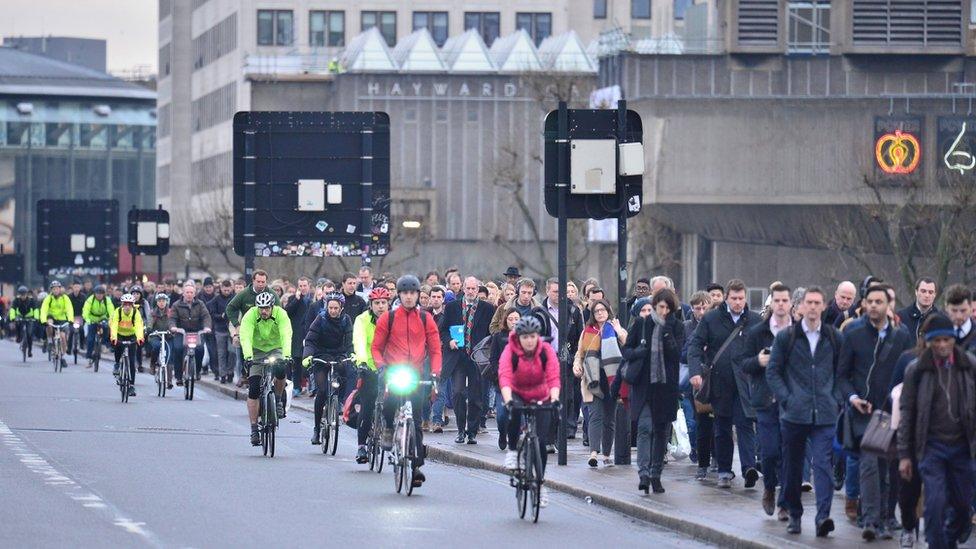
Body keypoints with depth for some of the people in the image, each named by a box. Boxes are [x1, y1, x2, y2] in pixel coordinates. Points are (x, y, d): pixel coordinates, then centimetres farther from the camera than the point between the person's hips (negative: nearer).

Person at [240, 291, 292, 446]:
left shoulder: (281, 314, -21)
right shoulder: (250, 315, -22)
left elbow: (286, 336, -32)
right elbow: (245, 337, -33)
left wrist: (286, 355, -48)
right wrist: (248, 357, -49)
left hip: (275, 349, 0)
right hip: (256, 351, 0)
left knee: (280, 370, -33)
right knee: (254, 389, -12)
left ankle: (278, 400, -3)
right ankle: (254, 429, -7)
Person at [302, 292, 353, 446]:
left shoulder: (346, 320, -1)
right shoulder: (321, 319, -7)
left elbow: (349, 341, -8)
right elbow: (310, 340, -12)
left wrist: (351, 354, -28)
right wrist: (307, 356, -30)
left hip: (339, 357, 2)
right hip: (321, 358, -2)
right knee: (321, 391, -15)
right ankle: (317, 428, -6)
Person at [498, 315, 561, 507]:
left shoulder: (546, 351, -18)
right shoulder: (510, 351, -22)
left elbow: (554, 378, -26)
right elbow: (504, 377, -35)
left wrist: (554, 398, -44)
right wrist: (508, 400, -52)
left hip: (540, 398, 1)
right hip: (517, 395, -1)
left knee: (541, 441, -6)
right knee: (513, 413, -37)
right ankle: (512, 450, -13)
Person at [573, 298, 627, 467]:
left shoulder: (617, 330, 9)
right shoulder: (587, 332, 11)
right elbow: (580, 353, 17)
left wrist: (618, 331, -9)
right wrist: (576, 365, -1)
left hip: (611, 379, 1)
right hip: (594, 381, -1)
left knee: (609, 418, 7)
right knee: (596, 416, -14)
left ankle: (606, 455, 15)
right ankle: (594, 452, -26)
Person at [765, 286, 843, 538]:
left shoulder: (834, 338, 9)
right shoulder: (786, 337, 5)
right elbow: (773, 372, 5)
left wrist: (836, 401, 2)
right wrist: (786, 400, -6)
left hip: (824, 414, -1)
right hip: (794, 414, 1)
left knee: (822, 464, -13)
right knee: (793, 467, 7)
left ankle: (823, 515, -20)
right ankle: (794, 514, 20)